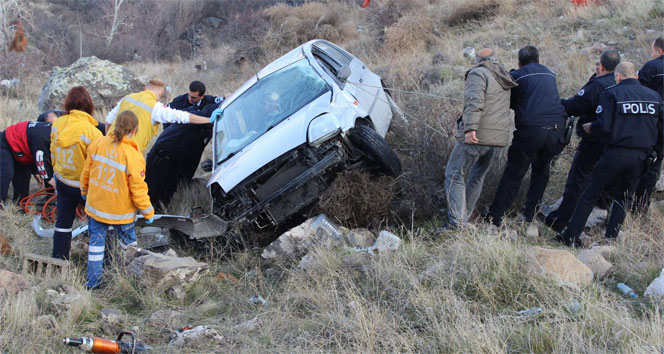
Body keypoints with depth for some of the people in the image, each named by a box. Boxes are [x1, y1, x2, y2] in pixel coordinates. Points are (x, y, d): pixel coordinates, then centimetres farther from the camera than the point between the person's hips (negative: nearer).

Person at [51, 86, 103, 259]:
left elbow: (53, 153, 7)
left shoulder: (57, 124, -7)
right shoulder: (91, 131, -26)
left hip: (62, 180, 5)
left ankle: (59, 258, 22)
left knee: (63, 221, 16)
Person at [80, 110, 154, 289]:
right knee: (128, 241, 19)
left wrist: (84, 191, 22)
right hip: (121, 211, -3)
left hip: (95, 205, 3)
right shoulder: (133, 156, -22)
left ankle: (92, 281, 21)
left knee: (96, 241, 16)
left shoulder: (98, 143, -9)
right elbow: (138, 189, -18)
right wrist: (148, 212, -4)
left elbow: (86, 172, 4)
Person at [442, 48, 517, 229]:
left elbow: (475, 101, -21)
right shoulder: (505, 80, 17)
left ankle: (456, 223, -9)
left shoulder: (478, 73, -6)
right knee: (478, 177, 19)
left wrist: (470, 128, -27)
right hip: (499, 139, 7)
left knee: (455, 174, 0)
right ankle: (464, 219, 22)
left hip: (477, 137, -7)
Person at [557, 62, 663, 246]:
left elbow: (604, 126, -16)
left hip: (616, 153, -4)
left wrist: (590, 128, 5)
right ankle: (611, 238, 15)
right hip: (641, 157, 4)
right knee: (624, 197, 17)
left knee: (590, 195, 6)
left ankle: (571, 236, 9)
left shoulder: (611, 93, -8)